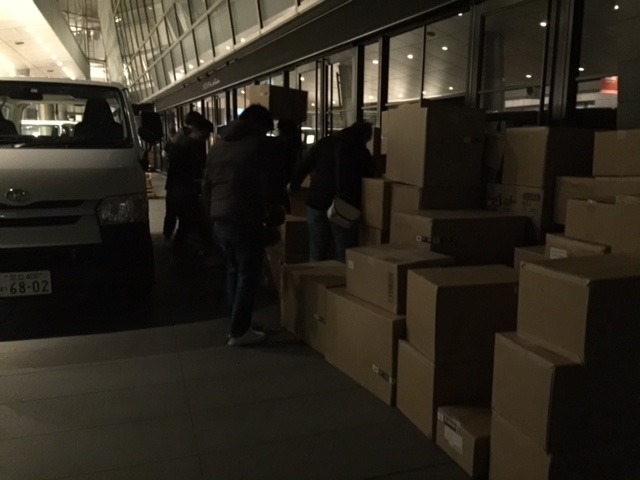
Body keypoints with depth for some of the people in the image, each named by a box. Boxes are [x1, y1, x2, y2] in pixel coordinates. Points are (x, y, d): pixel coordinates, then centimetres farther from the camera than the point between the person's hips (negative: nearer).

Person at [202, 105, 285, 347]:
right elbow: (271, 189, -10)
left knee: (233, 272, 18)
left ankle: (238, 324, 26)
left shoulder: (218, 145, 16)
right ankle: (239, 331, 5)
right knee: (248, 276, 1)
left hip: (220, 221, 7)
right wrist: (274, 221, 0)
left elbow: (206, 187, 19)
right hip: (247, 222, -7)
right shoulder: (263, 145, -6)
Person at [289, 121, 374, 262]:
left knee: (316, 254, 12)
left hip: (316, 204, 4)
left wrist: (293, 185, 26)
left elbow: (303, 166, 11)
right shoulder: (362, 153, -2)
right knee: (343, 255, 3)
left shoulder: (324, 143, 8)